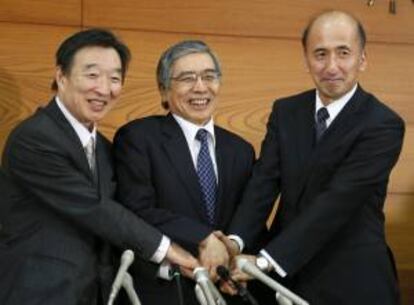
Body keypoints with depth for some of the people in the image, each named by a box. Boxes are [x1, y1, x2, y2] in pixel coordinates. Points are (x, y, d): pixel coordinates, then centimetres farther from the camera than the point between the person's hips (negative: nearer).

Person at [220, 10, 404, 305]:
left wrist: (267, 259, -28)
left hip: (351, 280, -4)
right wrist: (235, 240, -25)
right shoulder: (285, 112, 3)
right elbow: (264, 181, -7)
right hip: (285, 274, 4)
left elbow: (338, 200, -22)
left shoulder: (383, 125, -14)